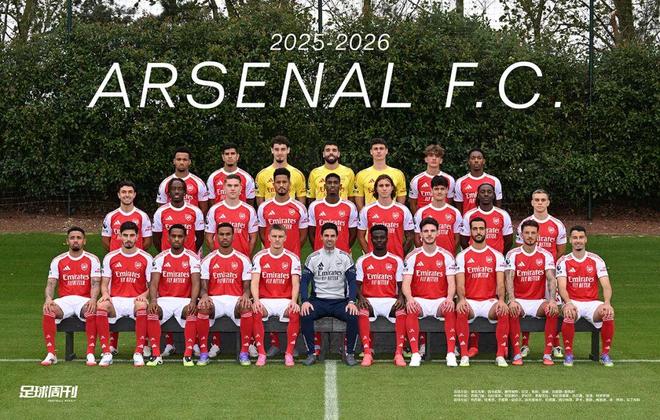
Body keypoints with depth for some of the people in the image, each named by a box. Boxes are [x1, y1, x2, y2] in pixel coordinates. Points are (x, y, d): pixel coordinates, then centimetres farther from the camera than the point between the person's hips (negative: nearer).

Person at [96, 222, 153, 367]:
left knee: (142, 306, -38)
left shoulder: (146, 258, 5)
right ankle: (106, 353, -27)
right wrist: (105, 294, -13)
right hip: (116, 300, 2)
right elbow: (104, 283, 10)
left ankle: (138, 353, -32)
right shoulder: (110, 257, 10)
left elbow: (152, 285, 5)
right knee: (101, 306, -33)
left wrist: (144, 295, -16)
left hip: (136, 300, -1)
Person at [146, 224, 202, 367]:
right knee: (151, 311, -30)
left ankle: (188, 355, -29)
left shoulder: (192, 257, 1)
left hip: (184, 300, -1)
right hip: (164, 300, 1)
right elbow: (154, 282, -4)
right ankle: (156, 354, -26)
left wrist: (193, 301, -27)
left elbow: (196, 282, -9)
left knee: (192, 312, -34)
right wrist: (153, 300, -24)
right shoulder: (160, 258, 5)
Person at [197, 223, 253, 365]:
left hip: (236, 299, 0)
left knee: (247, 307, -34)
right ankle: (203, 352, -23)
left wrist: (245, 296, -19)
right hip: (214, 299, 0)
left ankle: (244, 352, -24)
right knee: (202, 307, -34)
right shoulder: (208, 260, 9)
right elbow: (204, 287, 4)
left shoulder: (243, 259, 8)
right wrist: (204, 296, -20)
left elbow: (246, 287, 5)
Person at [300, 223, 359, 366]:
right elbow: (304, 281, 1)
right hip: (318, 300, 0)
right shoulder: (313, 258, 5)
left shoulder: (345, 257, 5)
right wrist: (305, 301, -17)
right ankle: (311, 353, -17)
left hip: (340, 301, 0)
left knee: (353, 316, -30)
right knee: (305, 315, -30)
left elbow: (352, 281, 1)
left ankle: (349, 353, -14)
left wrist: (351, 301, -16)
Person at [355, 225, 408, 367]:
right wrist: (361, 297, -14)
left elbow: (401, 286, 7)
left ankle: (399, 353, -32)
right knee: (362, 311, -35)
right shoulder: (362, 261, 9)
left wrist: (401, 298, -14)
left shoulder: (396, 260, 9)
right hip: (369, 300, 0)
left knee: (402, 311, -33)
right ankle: (368, 353, -36)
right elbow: (358, 285, 7)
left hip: (390, 300, 0)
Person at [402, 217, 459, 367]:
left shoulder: (446, 256, 5)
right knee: (411, 310, -33)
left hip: (440, 300, 0)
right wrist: (409, 298, -26)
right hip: (419, 300, 0)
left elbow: (451, 283, -1)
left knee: (450, 309, -33)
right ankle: (415, 353, -30)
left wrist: (449, 298, -23)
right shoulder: (412, 257, 4)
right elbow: (406, 283, -4)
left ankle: (451, 353, -28)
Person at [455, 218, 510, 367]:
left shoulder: (496, 255, 8)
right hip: (470, 301, -1)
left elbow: (500, 283, -2)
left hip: (490, 301, 1)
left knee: (504, 311, -31)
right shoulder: (462, 256, 7)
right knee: (461, 311, -34)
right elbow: (460, 283, -4)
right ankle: (464, 355, -29)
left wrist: (501, 300, -22)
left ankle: (500, 355, -24)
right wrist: (462, 299, -25)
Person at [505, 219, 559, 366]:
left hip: (539, 301, 1)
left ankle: (548, 353, -20)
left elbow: (551, 279, -9)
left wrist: (552, 300, -27)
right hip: (519, 300, -1)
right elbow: (509, 279, -12)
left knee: (553, 310, -29)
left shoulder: (545, 255, 3)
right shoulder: (513, 254, 0)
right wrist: (512, 300, -30)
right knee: (512, 310, -34)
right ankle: (517, 353, -26)